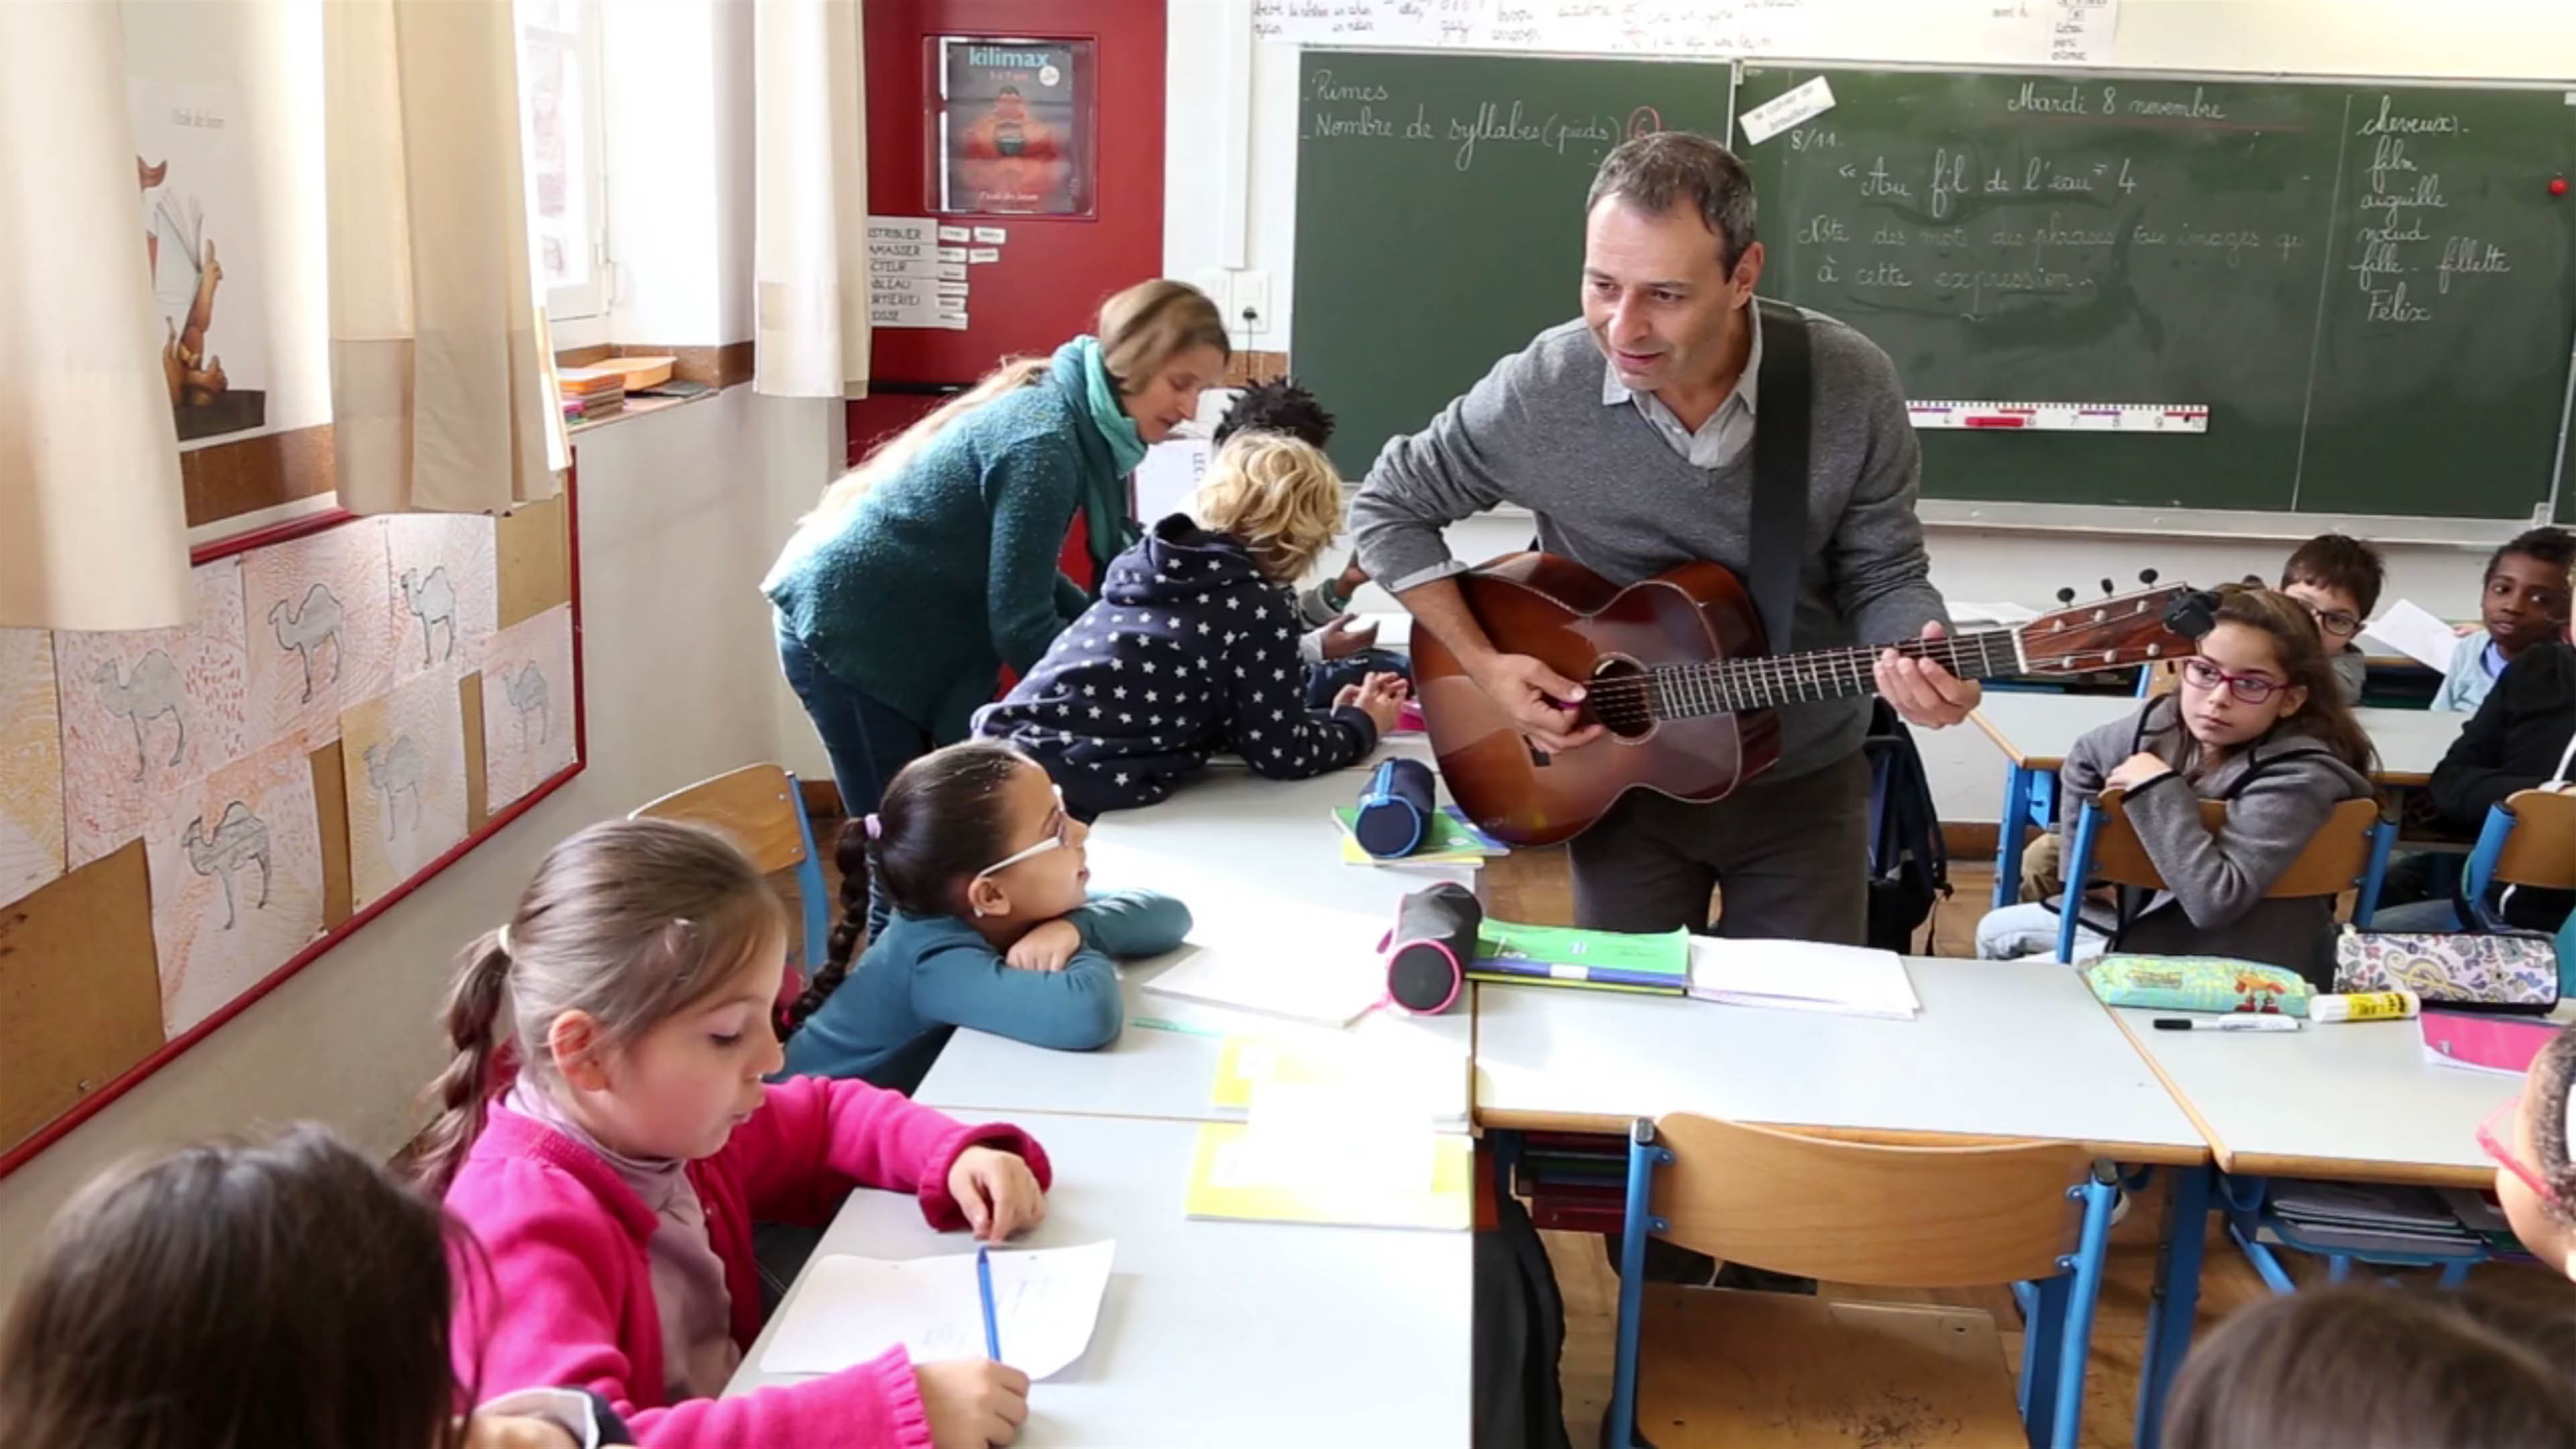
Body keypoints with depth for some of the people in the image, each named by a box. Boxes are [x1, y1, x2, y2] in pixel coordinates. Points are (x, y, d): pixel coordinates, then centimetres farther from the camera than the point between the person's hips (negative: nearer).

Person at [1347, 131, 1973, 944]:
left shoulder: (1850, 385, -17)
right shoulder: (1540, 392, -19)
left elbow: (1882, 578, -6)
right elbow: (1388, 508, -5)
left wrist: (1920, 656, -29)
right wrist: (1484, 666, -13)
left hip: (1803, 784, 0)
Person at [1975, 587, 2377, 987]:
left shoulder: (2299, 777, -27)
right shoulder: (2171, 721, -8)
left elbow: (2215, 899, -37)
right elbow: (2085, 758, 15)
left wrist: (2158, 789, -28)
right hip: (2161, 915, 8)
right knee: (1998, 930, 21)